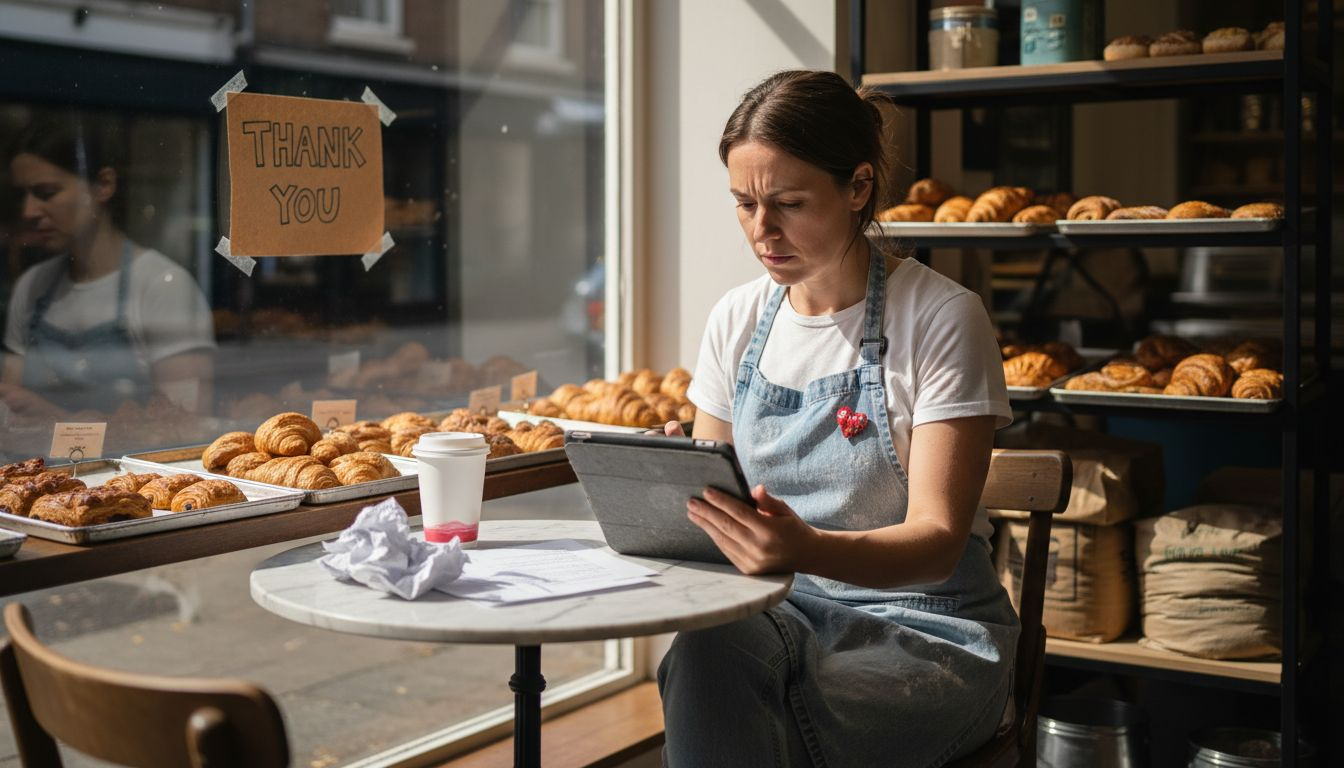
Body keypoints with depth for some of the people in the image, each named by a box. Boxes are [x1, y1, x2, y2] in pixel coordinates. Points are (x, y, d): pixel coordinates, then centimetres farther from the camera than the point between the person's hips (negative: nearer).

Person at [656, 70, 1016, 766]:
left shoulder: (942, 318, -9)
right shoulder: (736, 319, 7)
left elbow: (937, 540, -15)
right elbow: (714, 501, 13)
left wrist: (807, 550, -36)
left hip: (928, 628, -4)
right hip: (781, 610, 4)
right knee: (705, 649, -32)